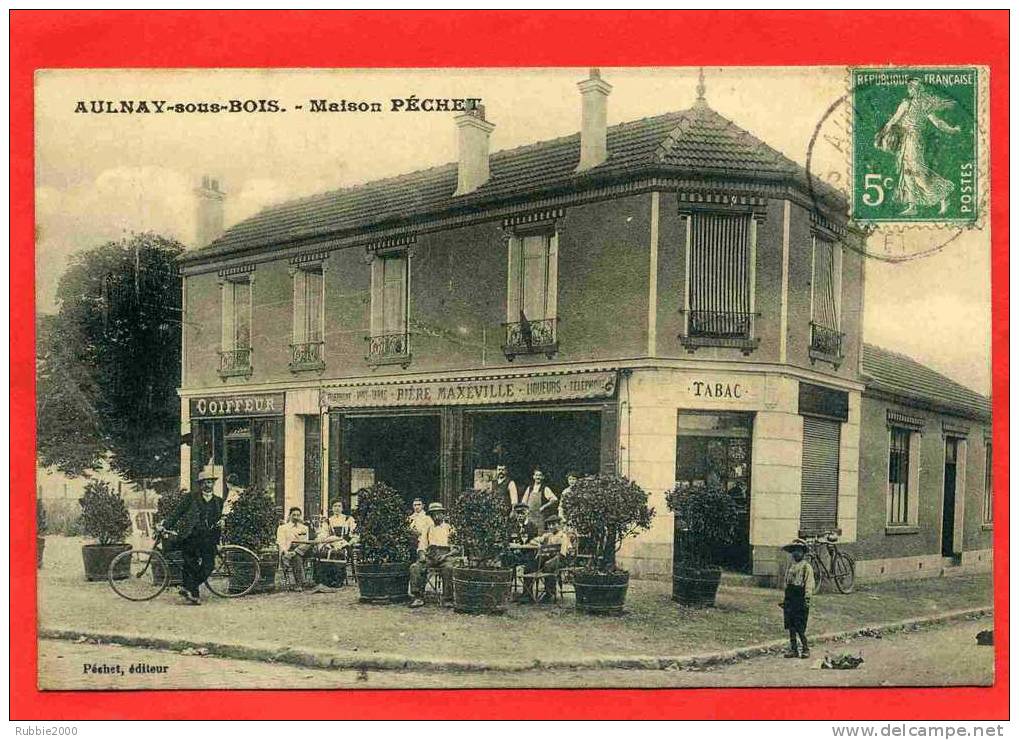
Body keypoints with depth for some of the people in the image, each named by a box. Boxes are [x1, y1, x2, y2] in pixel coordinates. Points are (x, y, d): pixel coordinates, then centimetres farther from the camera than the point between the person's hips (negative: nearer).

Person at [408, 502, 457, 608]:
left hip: (445, 555, -3)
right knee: (415, 568, -24)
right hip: (430, 556, 3)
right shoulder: (429, 529, 24)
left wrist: (445, 555, -12)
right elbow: (422, 543, 18)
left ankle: (447, 599, -29)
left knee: (448, 568, -37)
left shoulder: (449, 528, 13)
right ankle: (417, 598, -21)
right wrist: (421, 553, -4)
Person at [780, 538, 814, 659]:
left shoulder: (806, 567, -4)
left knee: (800, 627, -8)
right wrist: (785, 599, 20)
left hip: (800, 599, -7)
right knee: (790, 626, 7)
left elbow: (809, 584, -10)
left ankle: (806, 649, 3)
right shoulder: (791, 566, 17)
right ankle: (793, 649, 12)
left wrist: (807, 599, -18)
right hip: (790, 599, 7)